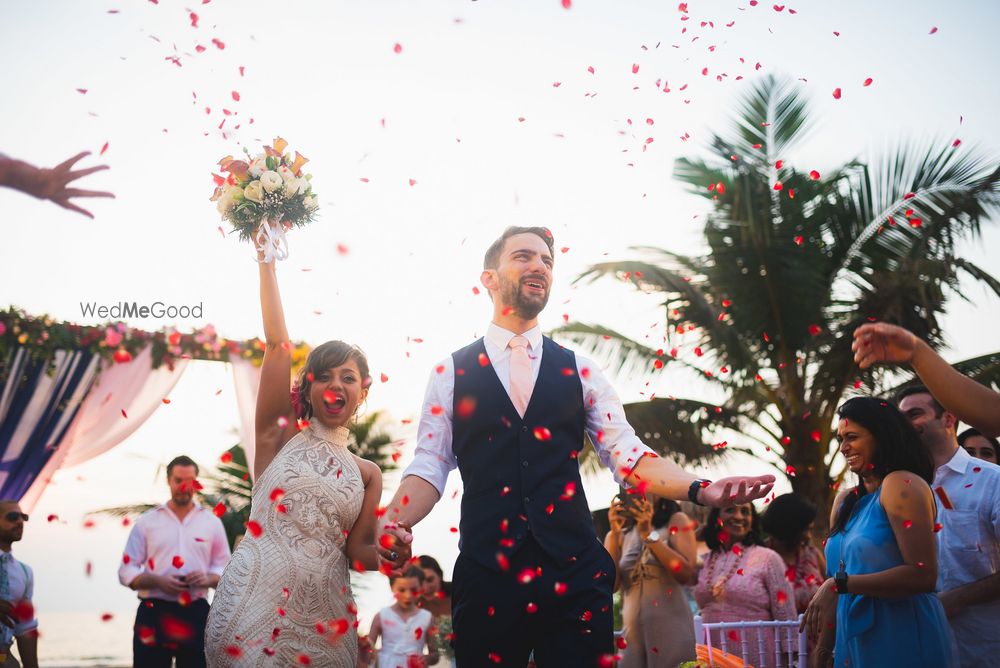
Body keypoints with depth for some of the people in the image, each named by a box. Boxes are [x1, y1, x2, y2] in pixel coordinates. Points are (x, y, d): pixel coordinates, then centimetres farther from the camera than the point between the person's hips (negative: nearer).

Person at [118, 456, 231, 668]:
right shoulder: (146, 522, 4)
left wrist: (208, 579, -12)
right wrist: (158, 581, -15)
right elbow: (126, 571, 2)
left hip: (195, 613, 2)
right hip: (154, 613, -1)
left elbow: (226, 570, 10)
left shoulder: (212, 522, 7)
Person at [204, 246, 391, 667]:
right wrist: (266, 261, -3)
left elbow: (358, 551, 10)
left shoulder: (367, 473, 14)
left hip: (324, 615, 3)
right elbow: (277, 343, -2)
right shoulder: (280, 434, 6)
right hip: (256, 599, -3)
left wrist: (391, 552, -12)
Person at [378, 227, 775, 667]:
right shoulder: (450, 374, 6)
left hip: (575, 575, 1)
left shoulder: (579, 372, 10)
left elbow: (627, 455, 5)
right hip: (485, 575, -1)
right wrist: (395, 522, -17)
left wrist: (701, 490, -10)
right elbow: (430, 465, 3)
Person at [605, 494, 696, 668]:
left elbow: (686, 574, -11)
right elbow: (610, 585, -2)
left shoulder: (675, 521, 2)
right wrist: (614, 534, -8)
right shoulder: (620, 534, 10)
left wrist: (648, 533, -12)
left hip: (671, 627, -3)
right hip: (631, 630, 3)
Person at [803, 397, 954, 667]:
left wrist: (840, 583, -22)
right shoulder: (845, 500, 9)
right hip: (855, 639, 7)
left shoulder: (901, 484, -12)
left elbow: (923, 575, -21)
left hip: (902, 638, -6)